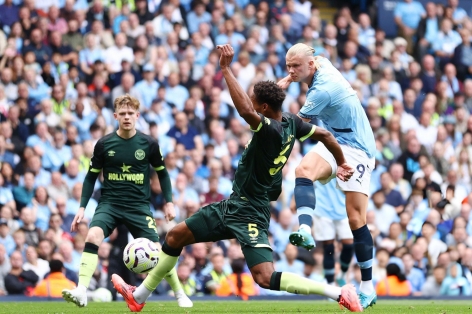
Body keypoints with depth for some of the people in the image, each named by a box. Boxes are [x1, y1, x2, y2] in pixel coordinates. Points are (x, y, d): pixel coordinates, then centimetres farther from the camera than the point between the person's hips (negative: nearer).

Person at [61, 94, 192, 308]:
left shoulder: (148, 144, -2)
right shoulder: (104, 144, -2)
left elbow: (162, 173, 12)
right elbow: (91, 176, 8)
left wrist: (168, 202, 7)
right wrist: (82, 207, 3)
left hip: (139, 206, 0)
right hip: (109, 203, 0)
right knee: (93, 237, -27)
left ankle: (180, 294, 17)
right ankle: (81, 292, -32)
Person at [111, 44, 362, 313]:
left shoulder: (271, 130, -27)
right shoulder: (291, 122, 0)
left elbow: (245, 110, -44)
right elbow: (325, 134, 10)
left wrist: (226, 68, -38)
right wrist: (342, 163, 26)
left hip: (249, 213, -11)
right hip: (233, 206, 11)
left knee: (266, 278, -20)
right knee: (175, 237, 18)